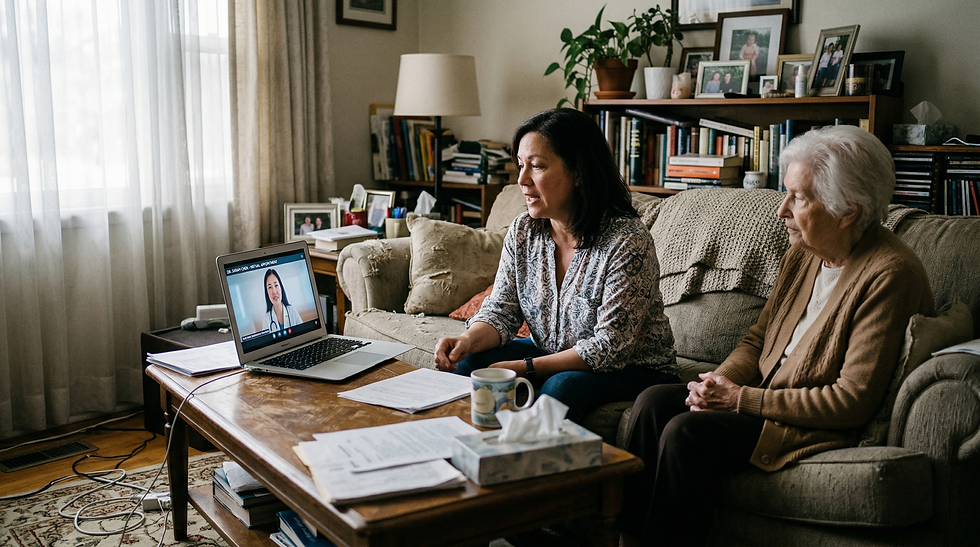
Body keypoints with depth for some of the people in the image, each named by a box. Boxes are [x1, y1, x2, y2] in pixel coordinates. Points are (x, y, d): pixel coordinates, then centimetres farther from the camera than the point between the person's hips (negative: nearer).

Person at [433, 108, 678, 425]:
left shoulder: (627, 241, -24)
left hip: (633, 367, -5)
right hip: (552, 354, 6)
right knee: (469, 363, -15)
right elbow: (501, 311, -1)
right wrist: (469, 339, -25)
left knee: (562, 387, -34)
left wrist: (526, 368, -27)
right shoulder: (522, 231, -4)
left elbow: (610, 346, -24)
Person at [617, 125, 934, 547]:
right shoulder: (804, 252, 7)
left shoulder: (889, 274, -18)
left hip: (825, 429, -8)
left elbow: (854, 400, -21)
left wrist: (743, 399, -19)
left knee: (687, 432, -25)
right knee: (653, 402, -11)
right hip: (765, 398, 8)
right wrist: (720, 382, -7)